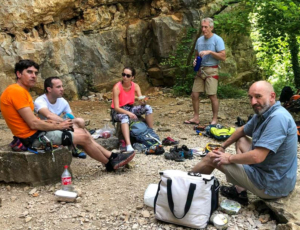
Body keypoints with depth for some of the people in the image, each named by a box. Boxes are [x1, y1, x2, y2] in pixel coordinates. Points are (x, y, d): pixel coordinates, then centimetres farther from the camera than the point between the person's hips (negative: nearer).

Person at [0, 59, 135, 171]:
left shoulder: (22, 91, 14)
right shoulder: (17, 91, -18)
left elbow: (32, 121, 12)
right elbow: (33, 124, -22)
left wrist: (54, 124, 0)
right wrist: (58, 126, -9)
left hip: (35, 133, 10)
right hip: (32, 137, -10)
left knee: (81, 132, 10)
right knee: (83, 137, -6)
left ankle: (111, 156, 15)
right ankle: (110, 163, 13)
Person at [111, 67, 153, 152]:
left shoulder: (135, 86, -7)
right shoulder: (117, 87, -20)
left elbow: (142, 101, -10)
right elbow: (116, 107, -24)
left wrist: (143, 102, -35)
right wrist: (129, 113, -37)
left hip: (130, 108, 5)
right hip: (118, 111, -5)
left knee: (148, 108, -17)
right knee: (125, 117, -39)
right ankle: (128, 145, -49)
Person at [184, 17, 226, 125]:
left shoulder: (217, 40, -7)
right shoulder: (199, 40, 13)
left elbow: (223, 57, -13)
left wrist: (209, 52, -20)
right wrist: (195, 60, 3)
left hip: (211, 71, -6)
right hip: (200, 70, 6)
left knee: (212, 96, -5)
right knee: (194, 94, 4)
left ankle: (215, 119, 9)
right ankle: (196, 118, 17)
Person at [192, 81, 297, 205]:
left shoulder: (277, 118, -26)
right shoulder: (262, 113, 4)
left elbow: (257, 157, -30)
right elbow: (242, 130, 23)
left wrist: (230, 158, -14)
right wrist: (223, 147, 21)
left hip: (272, 184, -9)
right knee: (241, 141, 24)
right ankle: (240, 192, 17)